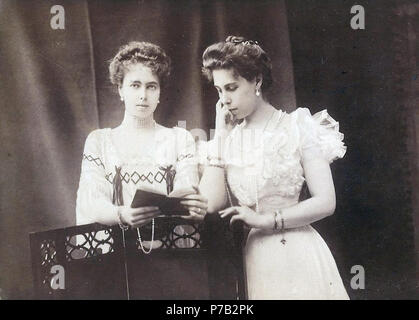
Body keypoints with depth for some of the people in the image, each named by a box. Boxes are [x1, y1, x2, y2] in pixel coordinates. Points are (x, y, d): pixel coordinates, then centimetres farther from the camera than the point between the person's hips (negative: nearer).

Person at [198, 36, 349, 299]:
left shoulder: (298, 127, -4)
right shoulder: (228, 140, 6)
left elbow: (326, 201, -9)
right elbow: (211, 205, -7)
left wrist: (265, 220, -16)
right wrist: (221, 136, -5)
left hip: (296, 255, -3)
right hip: (250, 256, 3)